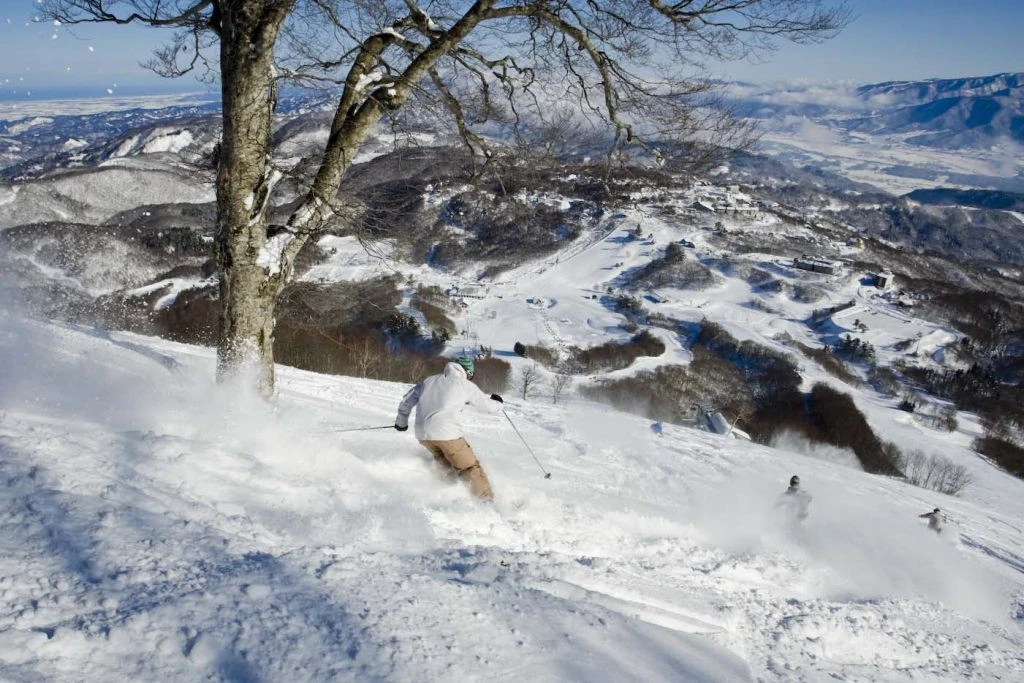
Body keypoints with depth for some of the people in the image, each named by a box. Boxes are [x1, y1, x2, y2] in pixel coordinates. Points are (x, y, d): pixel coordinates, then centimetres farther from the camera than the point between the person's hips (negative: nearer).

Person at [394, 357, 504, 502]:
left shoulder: (430, 380, 19)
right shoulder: (467, 386, 6)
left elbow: (407, 399, 23)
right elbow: (488, 406, 16)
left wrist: (401, 420, 37)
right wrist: (496, 403, 38)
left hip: (423, 435, 5)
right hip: (447, 433, -5)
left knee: (445, 462, 28)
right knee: (470, 469, 2)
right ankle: (487, 500, -5)